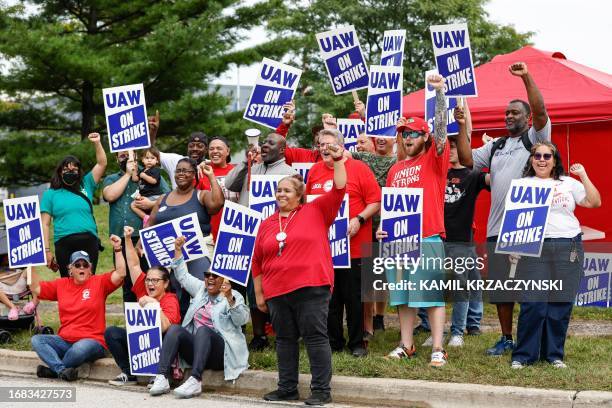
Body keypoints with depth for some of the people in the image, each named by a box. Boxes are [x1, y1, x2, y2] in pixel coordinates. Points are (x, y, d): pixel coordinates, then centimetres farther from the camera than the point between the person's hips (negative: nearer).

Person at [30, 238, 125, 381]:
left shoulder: (99, 282, 1)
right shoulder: (61, 284, 13)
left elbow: (120, 274, -12)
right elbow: (36, 288, 13)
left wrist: (117, 249, -17)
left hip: (92, 341, -5)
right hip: (64, 341, 5)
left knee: (81, 348, -39)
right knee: (36, 340, -17)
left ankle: (54, 369, -12)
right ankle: (63, 370, -32)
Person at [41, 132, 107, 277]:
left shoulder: (86, 186, 15)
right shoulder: (50, 194, 10)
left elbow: (102, 164, 12)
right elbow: (45, 224, 6)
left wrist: (97, 143, 0)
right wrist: (47, 250, -1)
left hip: (89, 241, 1)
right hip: (64, 243, -1)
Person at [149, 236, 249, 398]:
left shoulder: (234, 296, 4)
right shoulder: (201, 289, 22)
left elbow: (242, 319, -13)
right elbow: (183, 276, 27)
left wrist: (229, 297, -28)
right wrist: (178, 250, 18)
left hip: (220, 351, -5)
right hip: (195, 350, 5)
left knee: (203, 330, -35)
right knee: (175, 328, -22)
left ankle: (195, 381, -48)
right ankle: (162, 378, -37)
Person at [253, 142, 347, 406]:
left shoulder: (316, 212, 4)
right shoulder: (267, 224, 13)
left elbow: (339, 189, -5)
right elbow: (257, 262, 15)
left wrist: (338, 161, -14)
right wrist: (259, 294, 13)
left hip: (311, 288, -5)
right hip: (277, 292, 5)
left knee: (316, 337, -4)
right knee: (285, 340, 12)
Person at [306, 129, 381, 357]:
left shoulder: (359, 169, -3)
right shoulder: (315, 171, 11)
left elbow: (375, 202, -5)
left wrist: (359, 219, -18)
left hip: (352, 245, -4)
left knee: (353, 296, 2)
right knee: (329, 297, 9)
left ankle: (357, 343, 11)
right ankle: (333, 341, 18)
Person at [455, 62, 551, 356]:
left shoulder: (535, 138, 4)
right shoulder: (495, 146, 20)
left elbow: (540, 111, -12)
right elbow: (468, 160, 10)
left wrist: (526, 78, -19)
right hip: (497, 228, 6)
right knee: (501, 285, 9)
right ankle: (506, 339, 18)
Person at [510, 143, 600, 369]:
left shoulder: (568, 183, 14)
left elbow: (595, 202, 7)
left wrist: (583, 176, 3)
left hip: (568, 248, 2)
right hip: (534, 248, -2)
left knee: (561, 304, 2)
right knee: (533, 303, -8)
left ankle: (554, 354, 13)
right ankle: (523, 355, 0)